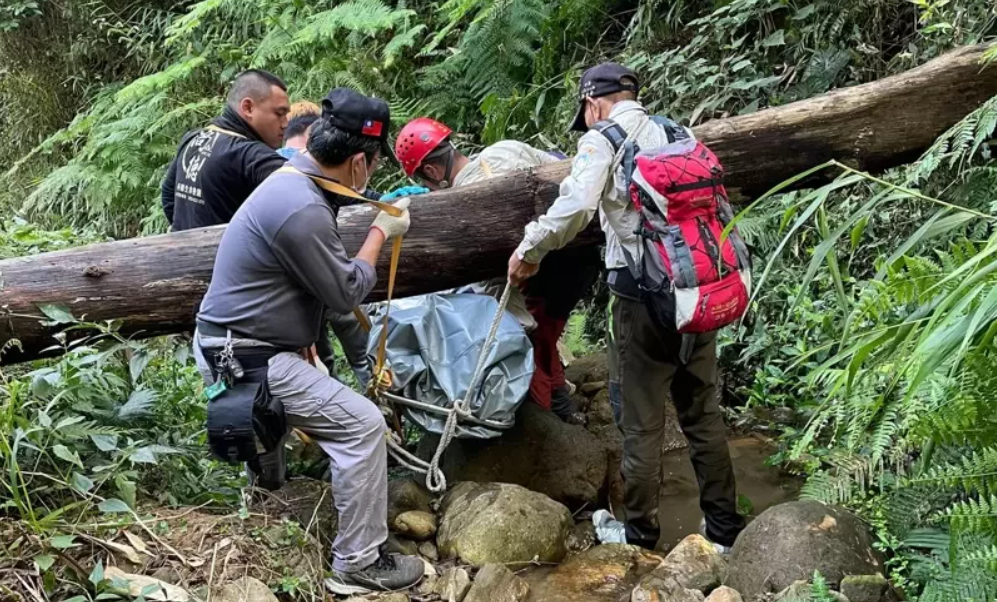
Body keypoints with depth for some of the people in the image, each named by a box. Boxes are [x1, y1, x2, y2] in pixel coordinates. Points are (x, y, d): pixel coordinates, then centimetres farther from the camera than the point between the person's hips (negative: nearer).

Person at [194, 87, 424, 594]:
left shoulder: (293, 181, 6)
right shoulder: (301, 210, -27)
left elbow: (326, 276, 20)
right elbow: (346, 292, -16)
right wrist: (380, 233, -5)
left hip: (235, 345, 11)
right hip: (246, 359, -11)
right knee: (362, 425, -11)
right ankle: (358, 565, -4)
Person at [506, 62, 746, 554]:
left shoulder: (601, 142, -5)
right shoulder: (678, 133, 12)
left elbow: (575, 206, -21)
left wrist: (529, 251, -9)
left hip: (643, 293, -5)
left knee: (642, 422, 7)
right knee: (703, 412, 15)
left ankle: (639, 532, 19)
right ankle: (725, 528, 22)